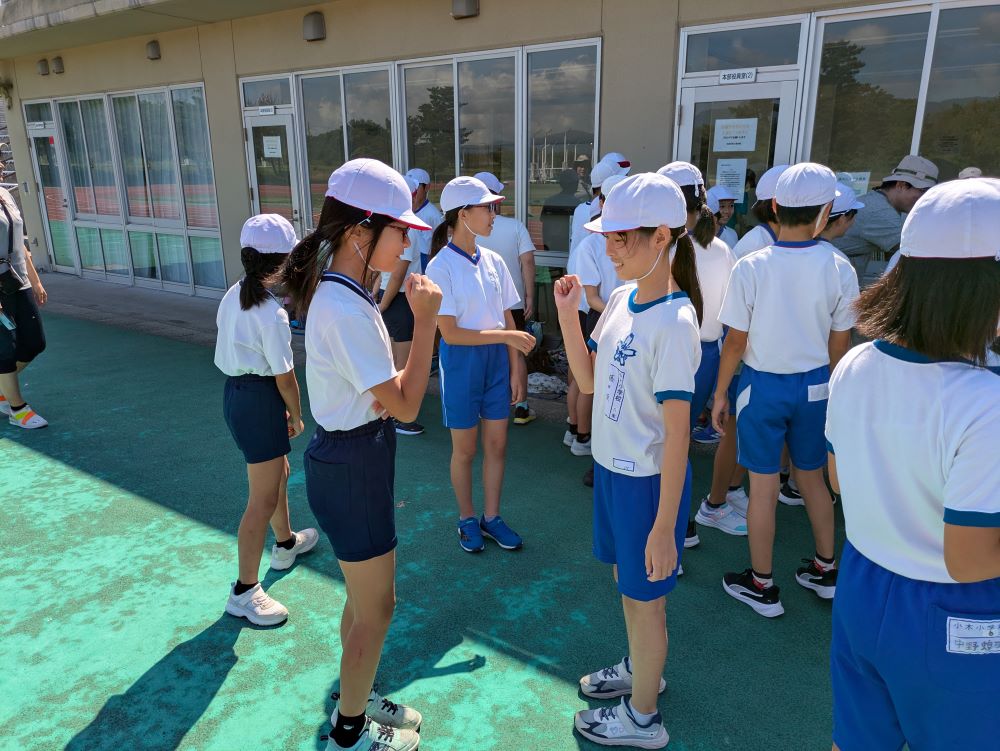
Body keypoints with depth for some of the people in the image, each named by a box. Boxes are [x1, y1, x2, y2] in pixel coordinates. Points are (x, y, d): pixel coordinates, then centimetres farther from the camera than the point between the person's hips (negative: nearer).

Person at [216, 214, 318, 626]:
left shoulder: (233, 295, 3)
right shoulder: (271, 313, -23)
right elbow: (285, 376, -19)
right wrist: (296, 415, 0)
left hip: (235, 391, 10)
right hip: (260, 401, -10)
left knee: (279, 473, 28)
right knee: (263, 499, 0)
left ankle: (286, 544, 50)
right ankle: (244, 591, 11)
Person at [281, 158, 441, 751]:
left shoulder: (339, 292, 5)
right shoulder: (347, 312, -27)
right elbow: (406, 406, -24)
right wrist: (426, 319, -23)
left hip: (356, 457, 9)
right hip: (353, 465, -9)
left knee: (366, 599, 24)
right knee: (376, 608, 10)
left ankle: (357, 700, 46)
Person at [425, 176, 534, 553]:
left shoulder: (493, 261, 3)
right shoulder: (441, 267, -14)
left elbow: (507, 319, 5)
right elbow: (450, 333, -18)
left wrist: (516, 368, 1)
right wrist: (507, 335, -19)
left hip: (496, 361, 5)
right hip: (461, 363, -5)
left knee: (497, 444, 12)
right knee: (465, 448, 10)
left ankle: (492, 517, 30)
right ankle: (467, 519, 30)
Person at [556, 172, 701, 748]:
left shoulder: (674, 321, -24)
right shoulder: (621, 300, 1)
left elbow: (677, 432, -23)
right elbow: (589, 380, 7)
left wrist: (665, 527, -21)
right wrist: (567, 313, -4)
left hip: (648, 479, -8)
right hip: (612, 466, 8)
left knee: (645, 595, 11)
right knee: (626, 577, 25)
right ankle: (641, 669, 51)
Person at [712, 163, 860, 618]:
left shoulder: (750, 268, -16)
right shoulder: (839, 270, -9)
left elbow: (735, 343, -11)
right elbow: (839, 348, 0)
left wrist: (720, 394, 2)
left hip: (763, 384, -3)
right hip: (815, 386, 3)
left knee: (763, 485, 8)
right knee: (812, 476, 21)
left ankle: (761, 586, 23)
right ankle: (824, 570, 37)